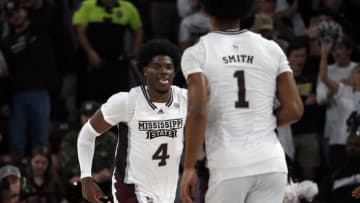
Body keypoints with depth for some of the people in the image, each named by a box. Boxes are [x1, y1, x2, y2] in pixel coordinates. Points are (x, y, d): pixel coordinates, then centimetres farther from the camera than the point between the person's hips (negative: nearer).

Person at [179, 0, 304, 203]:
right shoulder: (271, 49, 9)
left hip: (229, 168, -3)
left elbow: (197, 113, -14)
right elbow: (294, 109, 6)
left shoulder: (197, 54, -2)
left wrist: (189, 167, -9)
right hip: (272, 163, 3)